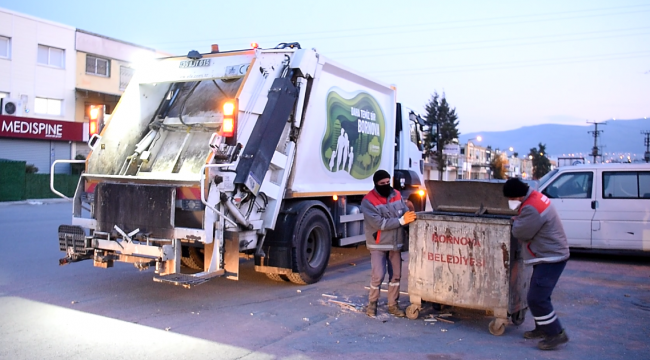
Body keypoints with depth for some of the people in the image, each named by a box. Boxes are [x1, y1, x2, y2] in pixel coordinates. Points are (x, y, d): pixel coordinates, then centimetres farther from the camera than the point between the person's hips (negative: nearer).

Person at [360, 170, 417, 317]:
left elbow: (406, 212, 3)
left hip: (395, 243, 6)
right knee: (378, 275, -8)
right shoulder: (368, 201, -17)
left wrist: (409, 217, -20)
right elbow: (379, 223, -24)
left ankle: (393, 305, 25)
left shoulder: (397, 195, 2)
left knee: (396, 275, 11)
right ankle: (372, 303, 14)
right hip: (378, 244, -5)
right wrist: (401, 221, -26)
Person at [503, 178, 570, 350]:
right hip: (549, 255, 11)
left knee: (536, 298, -11)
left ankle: (556, 334, -2)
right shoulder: (535, 197, 7)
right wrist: (519, 221, 1)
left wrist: (515, 222, 0)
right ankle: (543, 328, 29)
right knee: (538, 295, 18)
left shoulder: (531, 208, -27)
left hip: (550, 258, -11)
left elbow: (519, 233, -18)